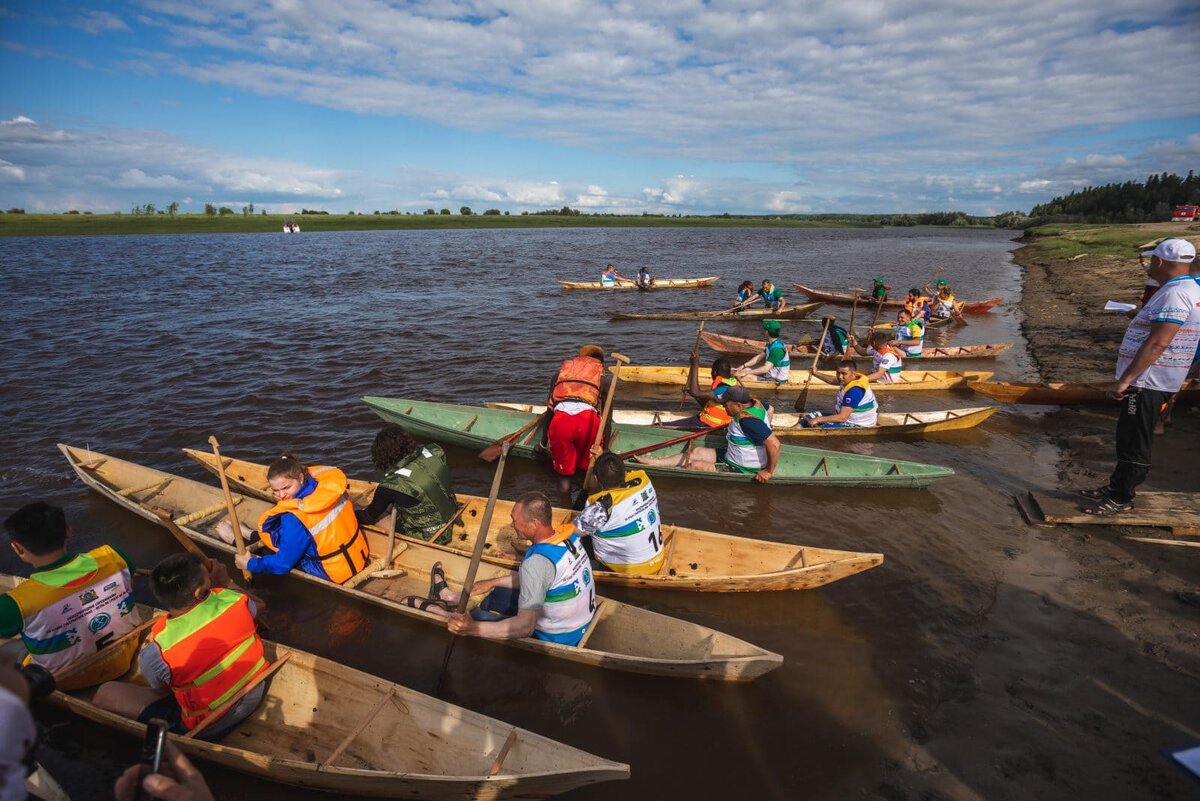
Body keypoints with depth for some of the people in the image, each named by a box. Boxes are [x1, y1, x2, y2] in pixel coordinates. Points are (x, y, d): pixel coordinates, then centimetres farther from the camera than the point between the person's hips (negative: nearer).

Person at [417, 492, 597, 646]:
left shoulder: (538, 562, -33)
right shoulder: (569, 537, -7)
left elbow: (525, 627, -35)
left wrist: (472, 627, -33)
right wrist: (492, 582, 12)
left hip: (557, 638, -7)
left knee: (477, 618, 5)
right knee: (501, 593, 22)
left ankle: (431, 608, 32)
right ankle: (449, 597, 44)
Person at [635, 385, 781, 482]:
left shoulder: (746, 419, -33)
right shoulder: (753, 402, -5)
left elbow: (774, 444, -38)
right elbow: (769, 409, 18)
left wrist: (769, 471, -27)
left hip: (742, 471, -10)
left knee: (695, 466, -11)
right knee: (696, 452, 8)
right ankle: (654, 462, 13)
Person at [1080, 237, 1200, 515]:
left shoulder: (1175, 294, -20)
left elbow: (1157, 343, -27)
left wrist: (1125, 380, -27)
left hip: (1147, 382, -11)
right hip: (1148, 380, 11)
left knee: (1134, 443, -2)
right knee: (1128, 438, 18)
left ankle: (1122, 499, 6)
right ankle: (1116, 486, 29)